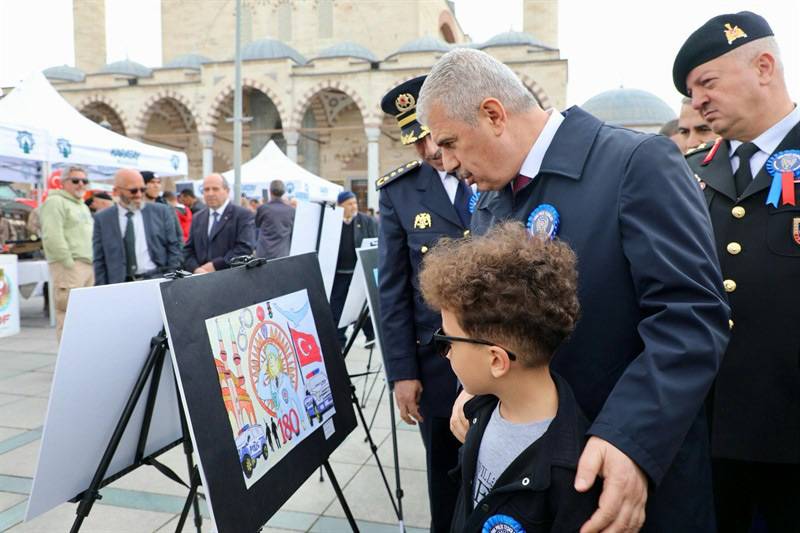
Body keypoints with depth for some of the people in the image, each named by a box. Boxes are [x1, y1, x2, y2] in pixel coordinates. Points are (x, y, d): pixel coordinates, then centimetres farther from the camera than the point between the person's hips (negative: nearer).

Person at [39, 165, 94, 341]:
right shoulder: (55, 202, -3)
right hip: (69, 266, -9)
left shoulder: (83, 206, 25)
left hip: (89, 265, 9)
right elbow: (52, 237, -14)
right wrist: (69, 264, -16)